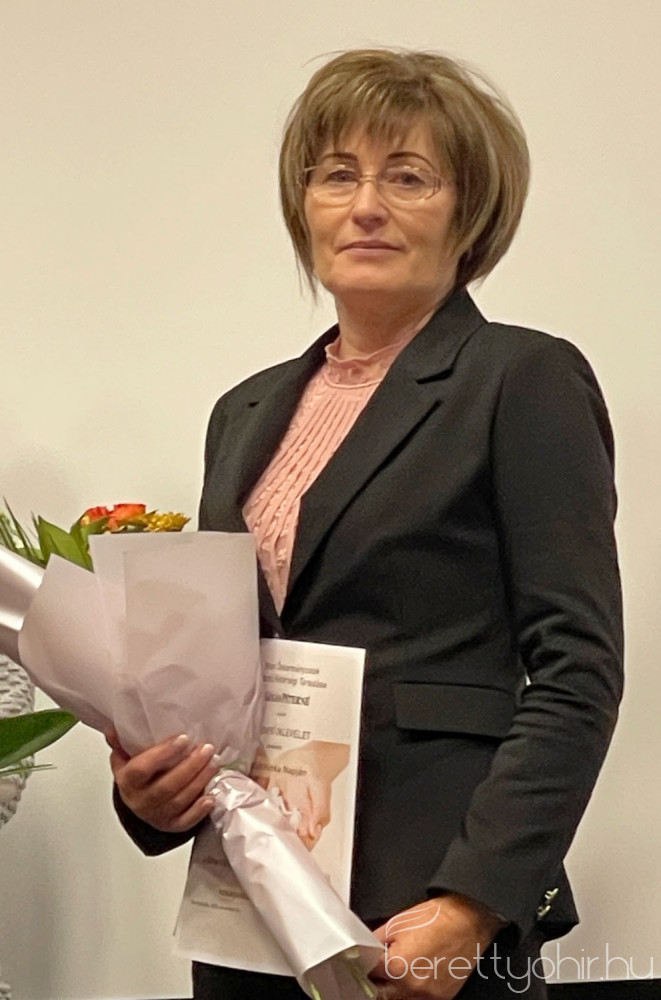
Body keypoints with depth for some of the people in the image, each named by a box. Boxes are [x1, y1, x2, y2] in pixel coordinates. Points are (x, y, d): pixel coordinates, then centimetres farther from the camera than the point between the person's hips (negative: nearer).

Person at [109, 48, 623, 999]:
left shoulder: (528, 379, -4)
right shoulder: (249, 411, 14)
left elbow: (578, 670, -10)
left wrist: (472, 904, -19)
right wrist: (150, 786, -2)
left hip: (425, 911, -5)